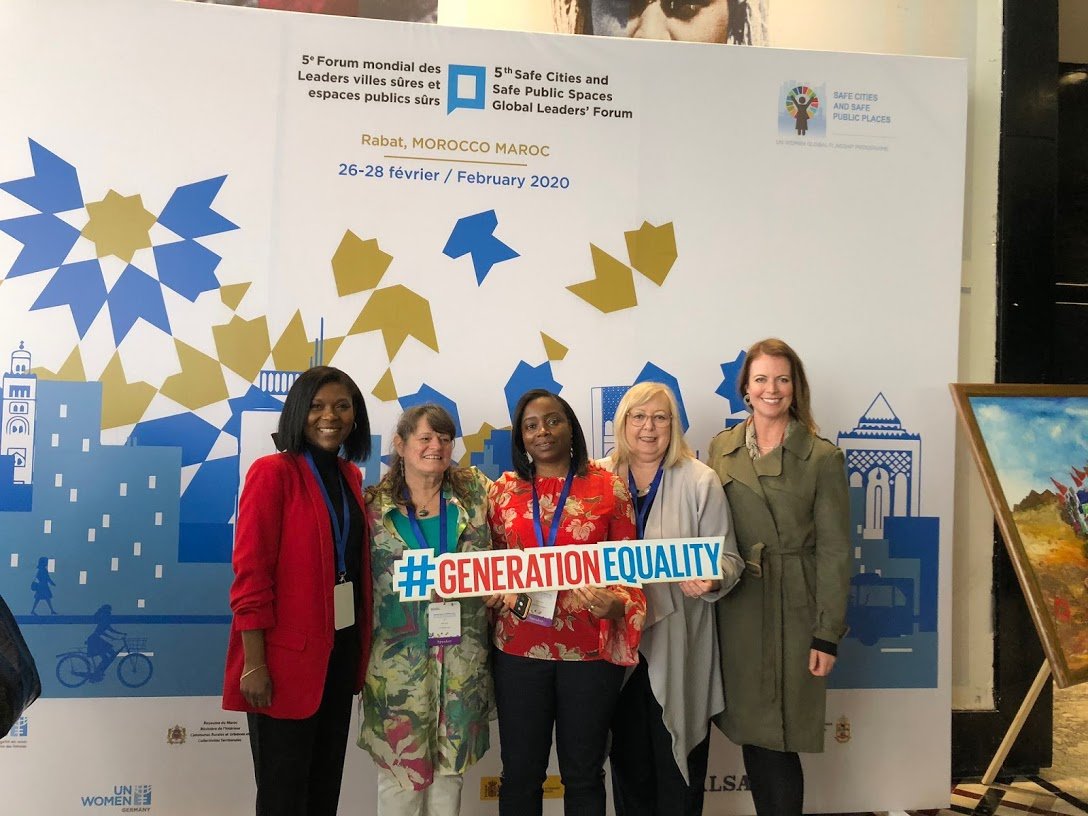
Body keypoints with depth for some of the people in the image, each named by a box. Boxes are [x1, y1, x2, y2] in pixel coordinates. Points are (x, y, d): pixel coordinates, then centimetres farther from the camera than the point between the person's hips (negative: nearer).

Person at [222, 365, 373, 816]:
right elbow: (250, 573, -15)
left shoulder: (351, 477, 9)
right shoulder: (272, 472, -11)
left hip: (341, 646, 7)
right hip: (286, 654, -7)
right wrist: (254, 663, -18)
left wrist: (361, 648, 11)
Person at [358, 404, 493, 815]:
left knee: (452, 765, 12)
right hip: (400, 657, -2)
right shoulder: (375, 506, -1)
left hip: (463, 656, 2)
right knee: (400, 770, 4)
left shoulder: (475, 491, 3)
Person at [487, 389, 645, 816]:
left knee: (583, 773, 12)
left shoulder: (608, 487, -1)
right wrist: (501, 596, -8)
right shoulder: (504, 490, 5)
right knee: (520, 772, 11)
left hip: (590, 650, -1)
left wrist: (616, 605, -19)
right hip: (519, 649, 2)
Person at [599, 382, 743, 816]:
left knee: (676, 759, 8)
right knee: (629, 756, 15)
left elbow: (728, 558, -4)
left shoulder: (700, 481, -4)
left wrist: (710, 580, -24)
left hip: (678, 642, -2)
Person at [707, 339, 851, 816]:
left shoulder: (822, 457, -5)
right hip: (736, 610, 4)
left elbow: (834, 550, -7)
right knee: (750, 736, 12)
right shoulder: (722, 449, 6)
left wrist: (827, 635, -10)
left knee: (778, 742, 1)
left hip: (794, 611, -4)